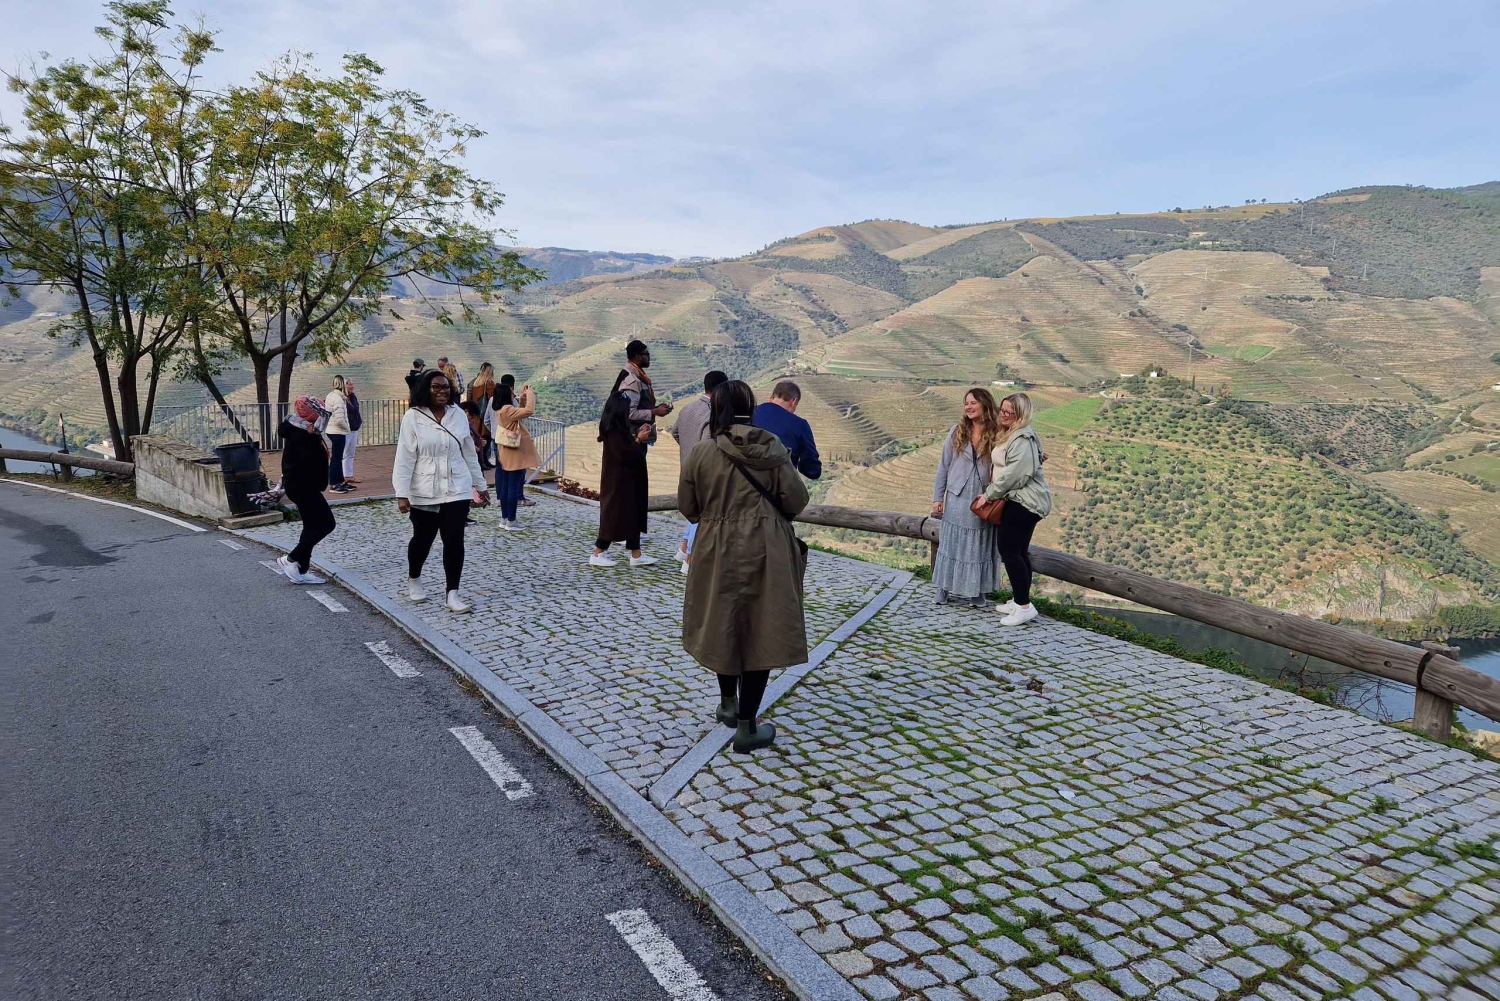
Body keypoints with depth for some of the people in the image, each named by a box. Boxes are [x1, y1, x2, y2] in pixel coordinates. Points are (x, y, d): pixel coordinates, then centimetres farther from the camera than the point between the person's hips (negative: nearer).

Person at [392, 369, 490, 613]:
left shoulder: (458, 415, 3)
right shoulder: (413, 417, -7)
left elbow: (469, 453, 11)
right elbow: (405, 457, -10)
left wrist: (480, 485, 14)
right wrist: (401, 494, -14)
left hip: (457, 490, 2)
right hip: (424, 492, -2)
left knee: (454, 540, -5)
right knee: (422, 539, 14)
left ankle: (453, 593, -1)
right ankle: (413, 579, 40)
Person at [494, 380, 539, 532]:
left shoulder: (504, 410, 11)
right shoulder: (507, 409, -19)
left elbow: (519, 412, 25)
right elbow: (529, 411, -29)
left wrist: (523, 398, 12)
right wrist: (530, 394, -15)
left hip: (508, 454, 10)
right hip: (516, 453, -10)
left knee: (506, 487, 12)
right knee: (514, 487, -6)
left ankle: (505, 518, 18)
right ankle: (511, 521, -4)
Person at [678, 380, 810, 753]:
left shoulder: (701, 453, -7)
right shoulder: (773, 448, -6)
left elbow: (687, 507, 1)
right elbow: (796, 501, -6)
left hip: (718, 553, 1)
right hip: (766, 552, -1)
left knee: (724, 626, 20)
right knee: (760, 632, 5)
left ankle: (729, 704, 36)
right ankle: (747, 726, 8)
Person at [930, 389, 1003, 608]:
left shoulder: (998, 435, -4)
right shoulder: (957, 432, 1)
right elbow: (944, 466, 4)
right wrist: (937, 497, 2)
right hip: (957, 498, 1)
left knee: (979, 545, 8)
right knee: (952, 543, 8)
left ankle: (975, 591, 19)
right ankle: (945, 588, 18)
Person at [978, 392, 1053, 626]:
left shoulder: (1023, 440, -19)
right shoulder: (1008, 435, 15)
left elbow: (1012, 475, -23)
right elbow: (999, 469, 20)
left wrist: (988, 494, -13)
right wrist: (991, 493, 9)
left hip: (1025, 502, -10)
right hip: (1020, 500, 10)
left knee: (1009, 550, -10)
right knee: (1018, 551, 13)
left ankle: (1024, 606, -6)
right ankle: (1019, 601, 21)